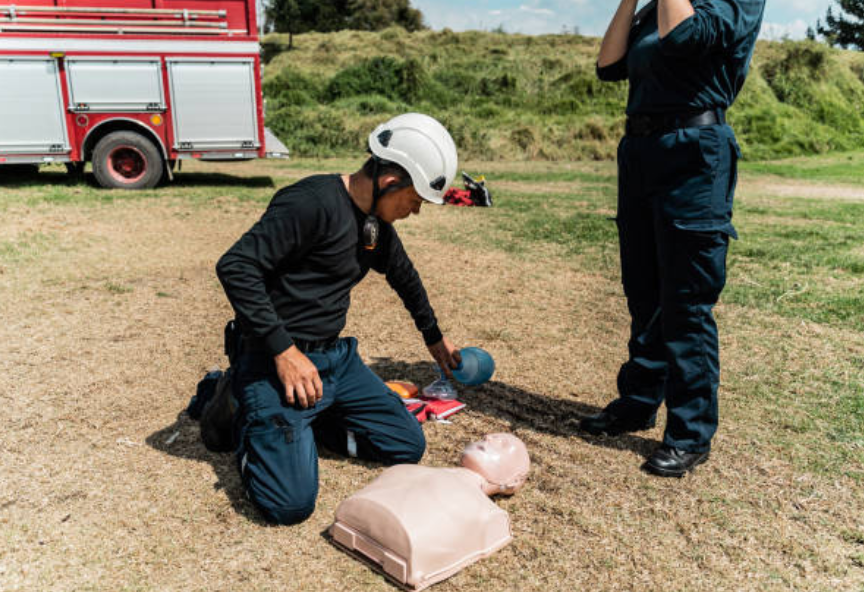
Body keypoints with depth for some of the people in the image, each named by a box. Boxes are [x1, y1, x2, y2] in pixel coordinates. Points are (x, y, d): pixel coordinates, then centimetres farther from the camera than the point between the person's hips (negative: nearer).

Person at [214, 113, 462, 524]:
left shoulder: (377, 222, 9)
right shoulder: (314, 202, -20)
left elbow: (404, 276, 28)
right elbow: (235, 267, -25)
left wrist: (434, 338, 41)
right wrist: (283, 350, -24)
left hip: (336, 357, 9)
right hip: (278, 362, -8)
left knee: (409, 447, 8)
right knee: (291, 504, -16)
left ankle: (303, 421, 19)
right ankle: (247, 419, 12)